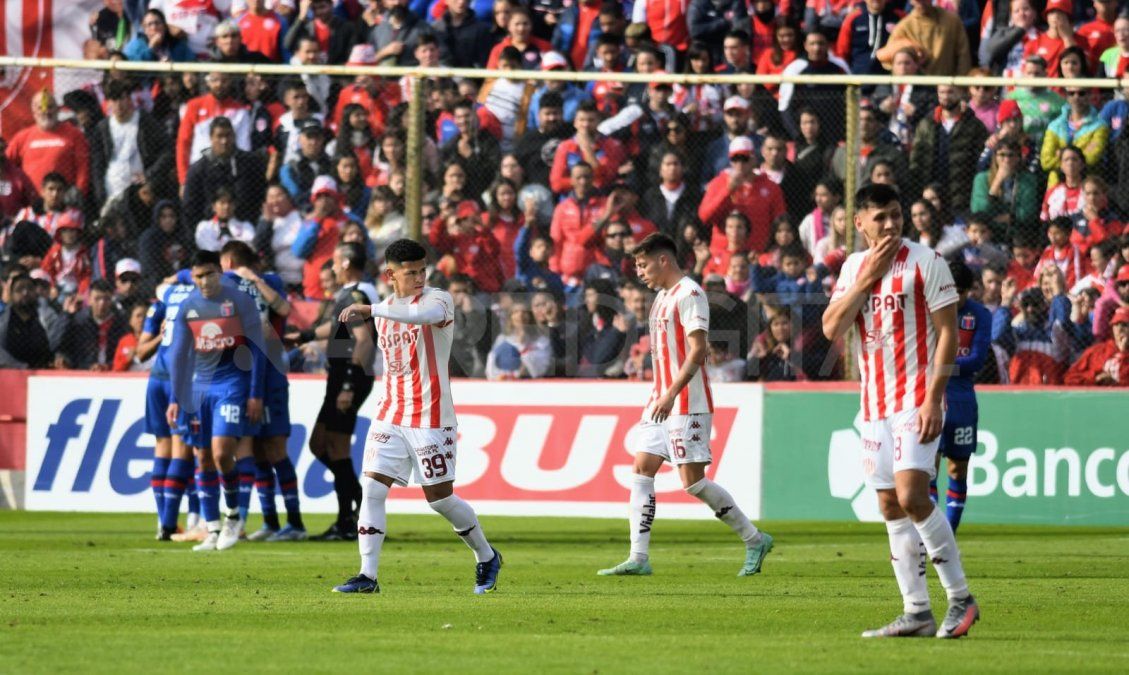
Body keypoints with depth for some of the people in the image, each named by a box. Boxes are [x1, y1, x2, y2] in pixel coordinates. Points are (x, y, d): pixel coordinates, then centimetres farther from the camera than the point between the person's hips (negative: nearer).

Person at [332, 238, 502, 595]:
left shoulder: (437, 299, -10)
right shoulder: (385, 310, 11)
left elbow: (426, 315, -36)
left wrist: (371, 310, -40)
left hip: (431, 416, -5)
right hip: (390, 415, 5)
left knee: (440, 498, 1)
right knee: (372, 489, -8)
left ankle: (486, 556, 24)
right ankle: (368, 575, -7)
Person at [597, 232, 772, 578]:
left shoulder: (689, 294, -12)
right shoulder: (661, 297, 18)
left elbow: (698, 350, -20)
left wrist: (671, 394, -26)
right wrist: (659, 396, 18)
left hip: (687, 403, -10)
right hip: (662, 402, 10)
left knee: (693, 480, -9)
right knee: (641, 471, 0)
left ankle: (755, 540, 4)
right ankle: (638, 558, -3)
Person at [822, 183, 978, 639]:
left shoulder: (924, 262, -6)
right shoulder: (853, 267, 11)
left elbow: (947, 333, -8)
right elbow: (832, 329, 1)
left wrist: (933, 399, -16)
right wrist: (867, 277, -8)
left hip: (916, 400, -6)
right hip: (874, 404, 6)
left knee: (911, 497, -19)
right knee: (891, 509, 5)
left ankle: (960, 598, -10)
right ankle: (916, 613, 8)